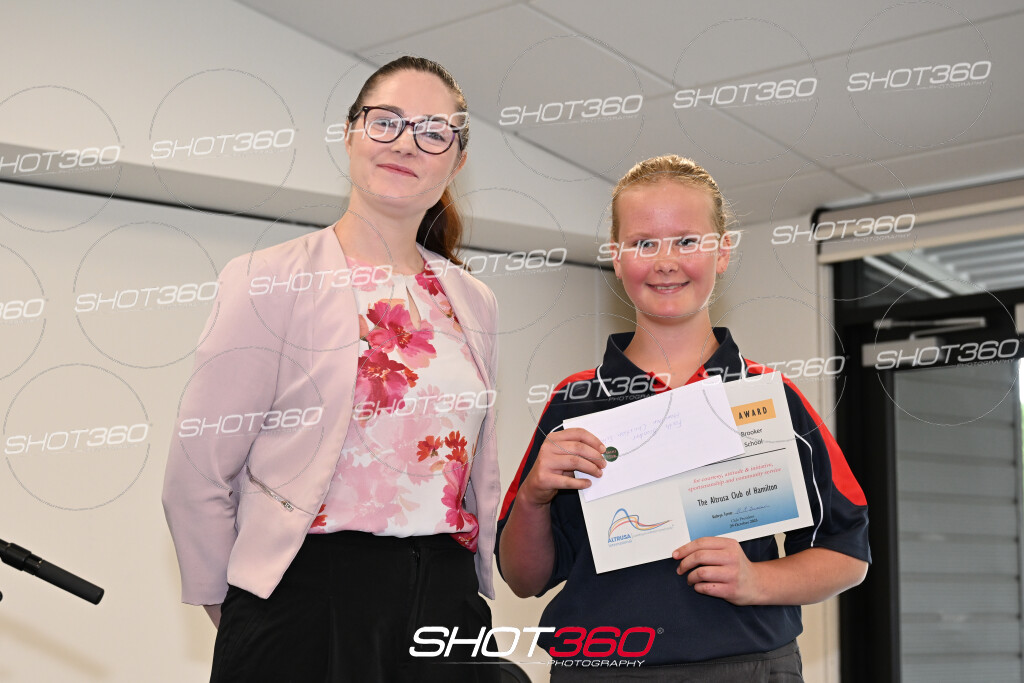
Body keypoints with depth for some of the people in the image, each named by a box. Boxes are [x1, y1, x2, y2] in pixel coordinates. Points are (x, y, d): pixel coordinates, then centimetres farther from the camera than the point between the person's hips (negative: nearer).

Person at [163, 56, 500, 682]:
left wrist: (474, 597, 13)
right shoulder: (271, 279, -5)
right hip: (308, 601, -4)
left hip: (446, 604, 5)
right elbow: (197, 476, -7)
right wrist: (243, 618, -1)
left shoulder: (475, 305, 11)